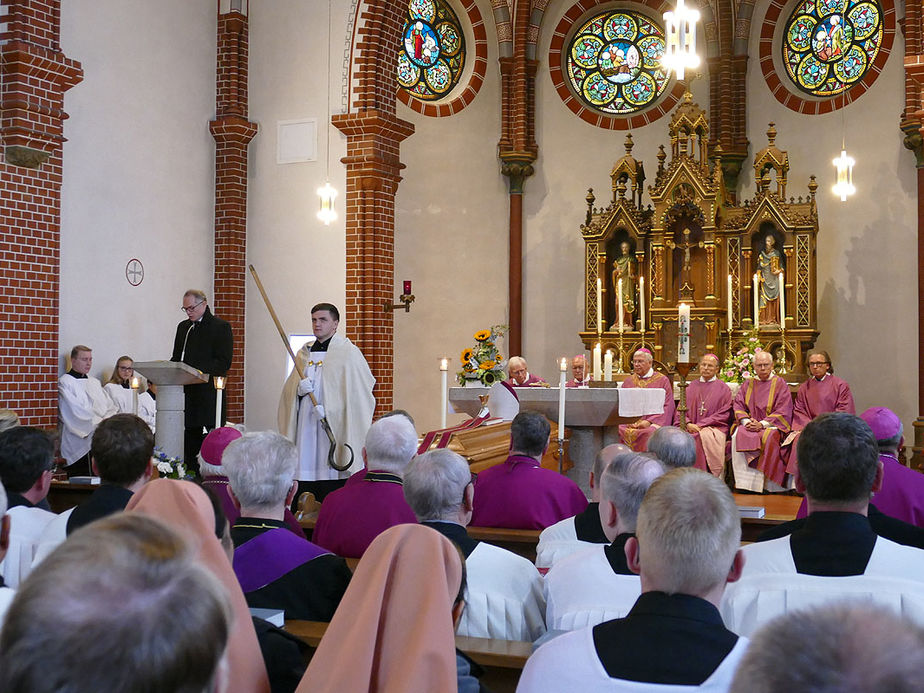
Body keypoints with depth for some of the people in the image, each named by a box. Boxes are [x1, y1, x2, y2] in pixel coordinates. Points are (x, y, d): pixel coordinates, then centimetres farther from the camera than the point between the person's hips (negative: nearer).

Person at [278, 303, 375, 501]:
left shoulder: (348, 353, -1)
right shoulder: (304, 354, 16)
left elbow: (358, 394, -8)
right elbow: (288, 391, 17)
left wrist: (328, 409, -17)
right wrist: (300, 389, -5)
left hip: (334, 428, -5)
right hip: (305, 429, 5)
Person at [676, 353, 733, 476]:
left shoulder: (723, 389, 11)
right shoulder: (691, 387, 21)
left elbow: (724, 414, 1)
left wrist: (701, 425, -9)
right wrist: (688, 424, -8)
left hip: (714, 428, -3)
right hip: (691, 428, 3)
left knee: (706, 437, -36)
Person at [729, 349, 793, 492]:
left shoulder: (780, 384, 5)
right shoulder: (748, 385, 18)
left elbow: (783, 411, -5)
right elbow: (738, 405, 9)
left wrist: (762, 424, -17)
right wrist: (746, 421, -12)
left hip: (771, 426, -3)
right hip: (750, 425, 3)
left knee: (768, 438, -36)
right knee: (738, 436, -29)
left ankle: (762, 485, -27)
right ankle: (744, 483, -27)